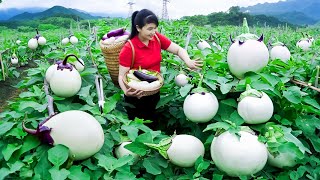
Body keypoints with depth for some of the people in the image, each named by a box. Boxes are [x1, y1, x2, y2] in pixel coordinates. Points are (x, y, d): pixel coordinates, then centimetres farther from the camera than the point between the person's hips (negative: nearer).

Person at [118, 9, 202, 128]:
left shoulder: (157, 38, -7)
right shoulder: (129, 48, -20)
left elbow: (178, 49, -3)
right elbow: (122, 75, -18)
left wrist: (188, 62, -23)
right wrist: (127, 91, -38)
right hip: (137, 96, -4)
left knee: (152, 124, 22)